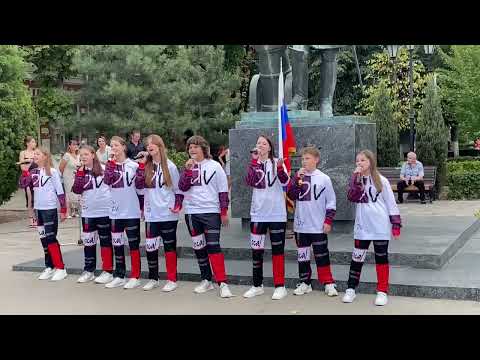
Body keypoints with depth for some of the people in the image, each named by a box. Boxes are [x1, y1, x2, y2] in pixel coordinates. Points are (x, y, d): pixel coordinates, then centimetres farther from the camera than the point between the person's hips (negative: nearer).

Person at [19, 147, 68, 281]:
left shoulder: (52, 172, -7)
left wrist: (63, 209, -8)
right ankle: (49, 267, 19)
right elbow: (22, 184, -3)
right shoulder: (33, 172, 8)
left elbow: (60, 191, -6)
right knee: (44, 239, 10)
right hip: (38, 209, 6)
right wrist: (24, 170, -13)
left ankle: (60, 268, -2)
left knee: (51, 238, -8)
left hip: (50, 209, -6)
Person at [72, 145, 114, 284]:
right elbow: (77, 190, -5)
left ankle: (107, 271, 12)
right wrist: (80, 172, -10)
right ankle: (88, 271, 22)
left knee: (105, 241, 5)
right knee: (88, 242, 11)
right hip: (87, 213, 4)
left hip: (104, 211, -4)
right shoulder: (80, 171, 6)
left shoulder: (104, 169, -6)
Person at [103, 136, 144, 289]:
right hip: (116, 212, 4)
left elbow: (140, 187, 1)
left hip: (132, 212, -4)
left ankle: (135, 277, 8)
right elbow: (107, 180, -14)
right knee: (117, 244, 10)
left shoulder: (133, 165, -4)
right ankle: (119, 276, 19)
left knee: (133, 244, 2)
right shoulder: (110, 165, 6)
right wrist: (112, 161, -15)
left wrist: (142, 207, 0)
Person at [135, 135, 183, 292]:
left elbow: (178, 189, 2)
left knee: (169, 246, 5)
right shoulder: (146, 166, 6)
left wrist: (178, 205, -11)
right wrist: (142, 164, -9)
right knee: (150, 247, 5)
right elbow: (139, 185, -7)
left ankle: (172, 279, 12)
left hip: (168, 214, -3)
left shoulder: (170, 166, -1)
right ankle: (153, 278, 19)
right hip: (151, 214, 3)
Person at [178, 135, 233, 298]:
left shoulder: (214, 166, 0)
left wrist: (224, 211, -4)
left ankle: (222, 283, -12)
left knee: (213, 246, -11)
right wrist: (188, 169, -15)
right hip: (192, 212, 4)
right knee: (199, 248, 9)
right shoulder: (188, 166, 8)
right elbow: (183, 187, -5)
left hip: (211, 211, -4)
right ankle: (206, 280, 21)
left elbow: (223, 190, 1)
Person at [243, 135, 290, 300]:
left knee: (277, 249, 3)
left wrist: (280, 168, -36)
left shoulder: (277, 162, -2)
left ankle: (280, 286, 10)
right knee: (256, 250, 8)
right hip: (258, 214, 3)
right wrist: (254, 160, -17)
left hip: (277, 214, -3)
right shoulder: (253, 164, 6)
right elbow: (250, 182, -12)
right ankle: (257, 285, 20)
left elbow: (285, 182, -17)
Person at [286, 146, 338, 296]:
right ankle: (305, 283, 20)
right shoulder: (298, 177, 5)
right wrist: (297, 179, -15)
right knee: (302, 255, 10)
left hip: (318, 226, -3)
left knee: (322, 255, 2)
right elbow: (291, 195, -6)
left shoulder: (324, 178, -3)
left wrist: (328, 221, -8)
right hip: (301, 225, 3)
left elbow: (331, 201, -1)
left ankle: (328, 283, 10)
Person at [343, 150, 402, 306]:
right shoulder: (356, 180, 6)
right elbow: (352, 197, -12)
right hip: (362, 227, 3)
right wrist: (356, 178, -17)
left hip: (380, 227, -3)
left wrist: (396, 224, -5)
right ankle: (351, 289, 14)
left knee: (381, 258, 5)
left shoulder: (381, 181, -2)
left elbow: (391, 202, -1)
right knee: (357, 258, 6)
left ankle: (382, 291, 11)